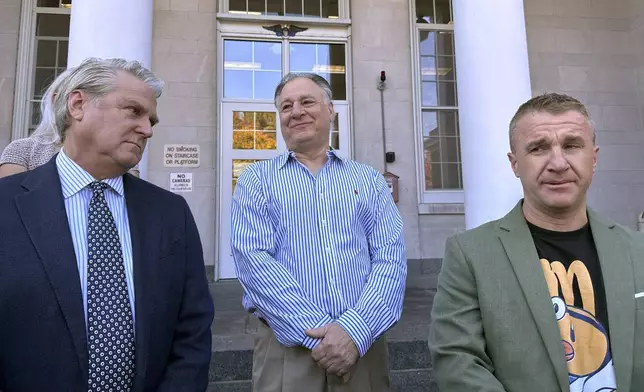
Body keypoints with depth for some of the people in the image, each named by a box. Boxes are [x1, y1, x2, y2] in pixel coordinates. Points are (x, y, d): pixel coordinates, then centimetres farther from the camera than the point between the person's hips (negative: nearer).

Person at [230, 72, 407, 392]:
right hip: (286, 347, -1)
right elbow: (253, 259, -10)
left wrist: (355, 330, -17)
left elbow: (391, 258, -2)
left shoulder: (369, 180, 7)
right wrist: (316, 331, -18)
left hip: (362, 342, 2)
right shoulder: (256, 180, 2)